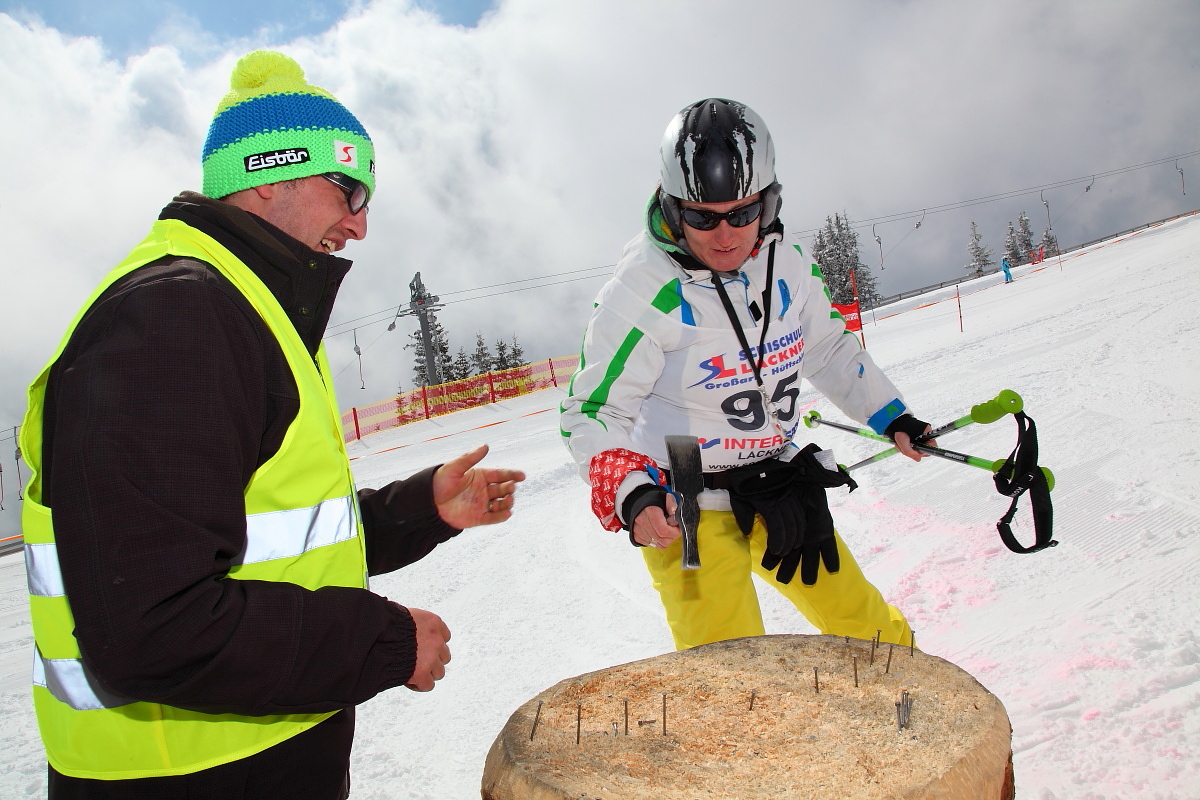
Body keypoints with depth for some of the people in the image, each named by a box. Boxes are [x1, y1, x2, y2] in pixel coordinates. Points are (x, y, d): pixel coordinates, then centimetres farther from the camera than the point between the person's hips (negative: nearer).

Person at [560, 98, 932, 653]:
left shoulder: (784, 264, -2)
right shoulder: (641, 292, -20)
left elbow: (827, 348, 16)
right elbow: (593, 411, -17)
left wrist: (891, 416, 18)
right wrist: (629, 493, -32)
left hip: (780, 484, 6)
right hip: (686, 508, -5)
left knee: (867, 625, 19)